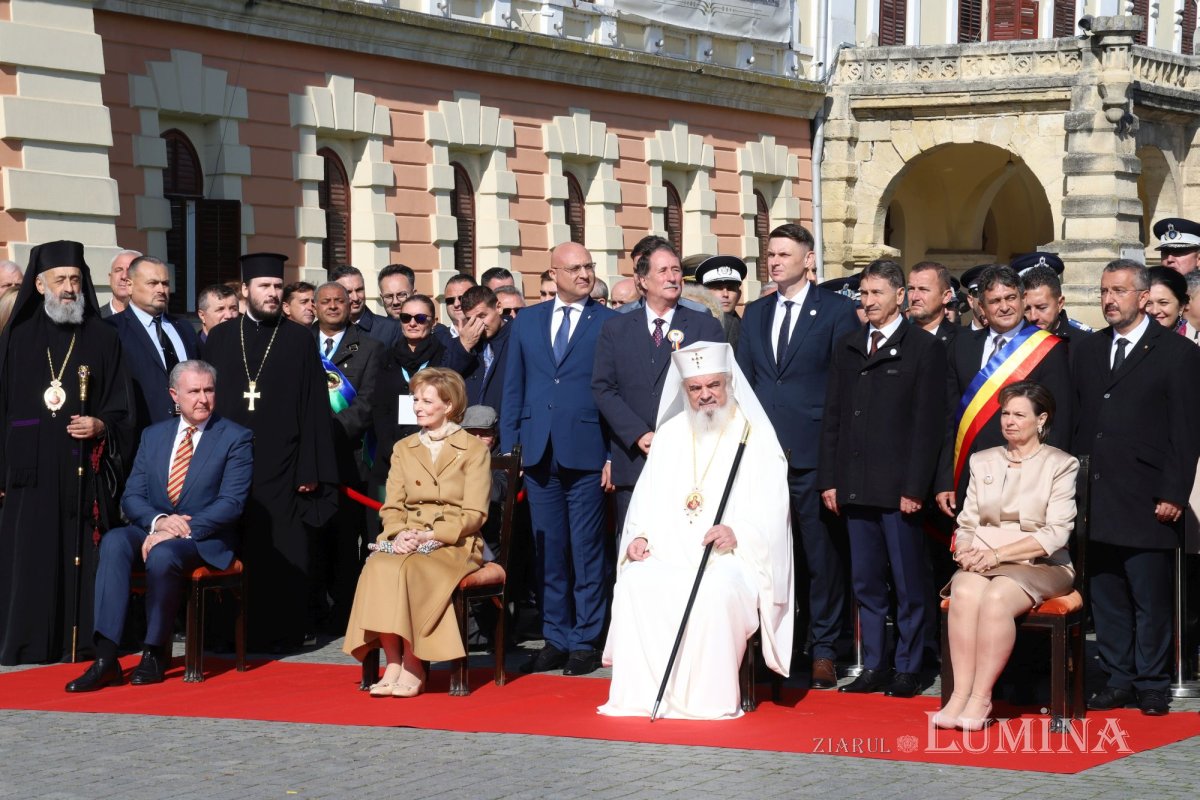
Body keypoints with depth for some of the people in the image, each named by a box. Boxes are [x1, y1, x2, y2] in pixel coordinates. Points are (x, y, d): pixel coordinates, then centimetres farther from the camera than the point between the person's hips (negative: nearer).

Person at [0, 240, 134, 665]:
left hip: (84, 468, 0)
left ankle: (81, 638, 4)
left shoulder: (102, 339, 7)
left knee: (82, 550, -2)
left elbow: (121, 408, 8)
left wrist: (101, 425, -13)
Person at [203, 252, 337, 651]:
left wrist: (311, 469, -5)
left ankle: (279, 632, 5)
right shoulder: (220, 338, 11)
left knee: (281, 553, -3)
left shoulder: (299, 339, 5)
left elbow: (314, 407, 2)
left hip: (281, 465, -2)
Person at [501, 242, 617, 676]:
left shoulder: (610, 323, 1)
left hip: (586, 454, -3)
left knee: (586, 550, 1)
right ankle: (555, 638, 17)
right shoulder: (526, 322, 12)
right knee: (547, 551, 8)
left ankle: (585, 641, 9)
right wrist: (509, 446, 6)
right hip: (539, 455, 3)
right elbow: (513, 388, 13)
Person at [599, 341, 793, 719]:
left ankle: (708, 698, -27)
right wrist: (639, 535, -4)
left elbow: (770, 507, -4)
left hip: (731, 556, -4)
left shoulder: (755, 437, 5)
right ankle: (641, 694, -24)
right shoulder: (670, 434, 18)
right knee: (634, 582, -27)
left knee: (715, 589, -36)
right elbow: (647, 496, 15)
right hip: (669, 552, 4)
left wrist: (738, 533, -22)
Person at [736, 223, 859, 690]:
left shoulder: (837, 311, 0)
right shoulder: (755, 314, 16)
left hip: (812, 453, -4)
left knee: (821, 557, 0)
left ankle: (823, 650, 8)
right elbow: (743, 380, 17)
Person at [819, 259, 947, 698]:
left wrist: (915, 487, -12)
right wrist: (829, 479, 7)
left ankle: (908, 669, 8)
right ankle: (874, 666, 14)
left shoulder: (925, 348, -1)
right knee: (866, 582, 8)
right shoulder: (847, 348, 15)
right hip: (855, 488, 5)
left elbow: (928, 423, -6)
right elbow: (832, 417, 15)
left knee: (909, 583, 1)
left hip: (899, 489, -5)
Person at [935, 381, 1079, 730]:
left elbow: (1055, 534, -6)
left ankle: (981, 697, -31)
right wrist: (967, 550, -9)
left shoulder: (1060, 465, 4)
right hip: (982, 562, 3)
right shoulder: (982, 461, 18)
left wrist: (998, 554, -15)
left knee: (997, 597, -35)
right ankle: (960, 693, -34)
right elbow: (967, 523, 15)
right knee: (965, 593, -32)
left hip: (1040, 565, -3)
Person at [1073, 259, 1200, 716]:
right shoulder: (1084, 351, 14)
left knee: (1151, 599, -1)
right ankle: (1118, 679, 16)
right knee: (1106, 597, 8)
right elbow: (1076, 423, 13)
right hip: (1095, 501, 5)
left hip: (1147, 502, -5)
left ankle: (1151, 684, 9)